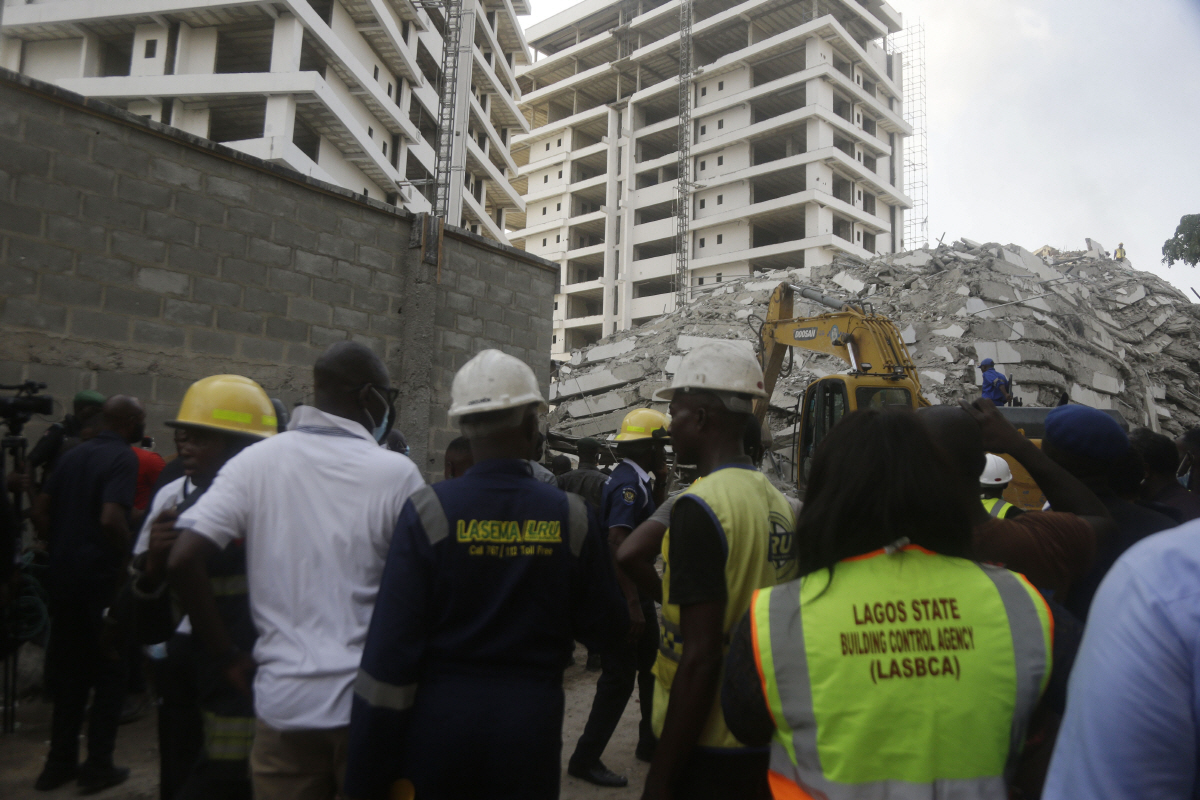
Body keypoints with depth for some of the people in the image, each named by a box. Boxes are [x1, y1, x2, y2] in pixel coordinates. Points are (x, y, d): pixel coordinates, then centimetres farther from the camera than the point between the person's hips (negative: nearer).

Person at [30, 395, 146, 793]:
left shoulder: (72, 454, 10)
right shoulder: (123, 458, -14)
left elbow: (40, 511, 11)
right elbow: (111, 519, -26)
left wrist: (60, 547, 17)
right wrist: (128, 558, -11)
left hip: (63, 577, 7)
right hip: (101, 579, -7)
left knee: (68, 671, 16)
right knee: (109, 672, 5)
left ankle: (59, 763, 24)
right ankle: (98, 766, 11)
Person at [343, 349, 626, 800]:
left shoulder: (429, 511, -13)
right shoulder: (571, 517, -8)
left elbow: (391, 645, -13)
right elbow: (604, 631, -1)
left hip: (439, 716, -1)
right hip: (531, 717, 1)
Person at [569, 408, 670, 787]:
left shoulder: (636, 480, 9)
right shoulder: (629, 484, -21)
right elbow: (617, 546, -28)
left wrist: (661, 478, 8)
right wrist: (633, 606, -29)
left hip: (638, 590, 10)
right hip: (624, 595, -10)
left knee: (652, 666, 20)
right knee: (619, 677, -2)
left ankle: (650, 743, 36)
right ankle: (585, 759, 10)